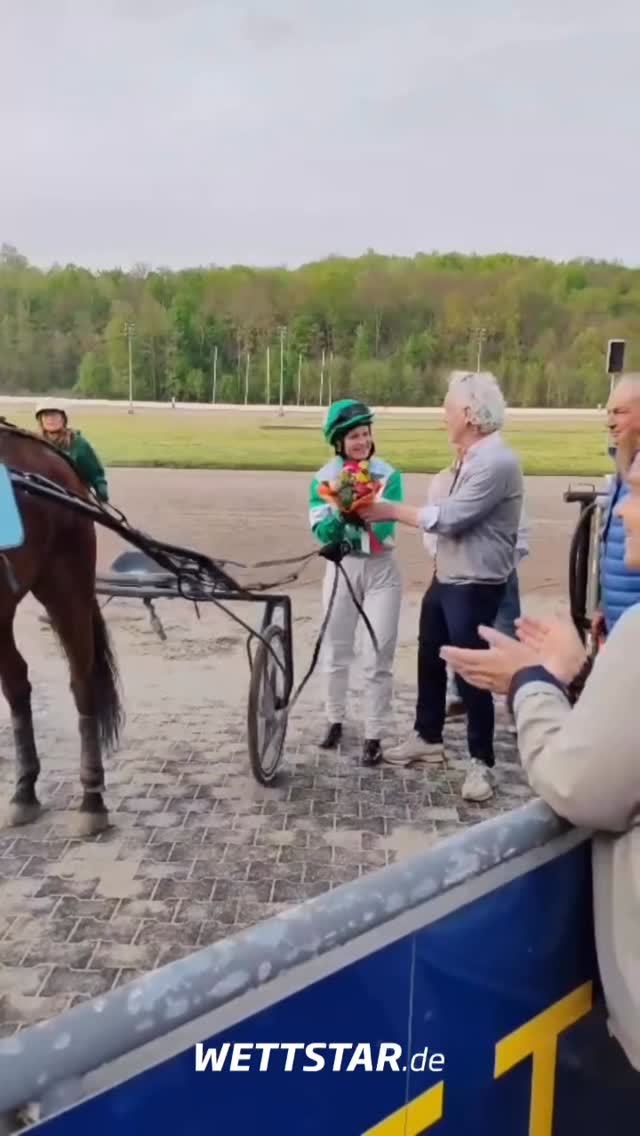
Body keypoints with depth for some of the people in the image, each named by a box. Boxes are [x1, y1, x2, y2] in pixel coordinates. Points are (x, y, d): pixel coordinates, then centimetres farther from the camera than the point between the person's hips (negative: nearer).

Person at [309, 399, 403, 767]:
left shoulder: (388, 475, -7)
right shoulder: (324, 479, -3)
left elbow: (384, 529, -17)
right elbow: (323, 532, -12)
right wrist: (342, 512, -30)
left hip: (381, 570, -2)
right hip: (342, 568, 2)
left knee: (378, 657, -1)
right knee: (337, 651, 13)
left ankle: (374, 736, 10)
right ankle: (336, 721, 33)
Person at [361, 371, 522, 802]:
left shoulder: (496, 461, -21)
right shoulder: (473, 457, 11)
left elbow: (449, 518, -22)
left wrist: (392, 511, -11)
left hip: (475, 587, -10)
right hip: (445, 578, 10)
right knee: (430, 659, 18)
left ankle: (481, 762, 16)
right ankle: (428, 738, 36)